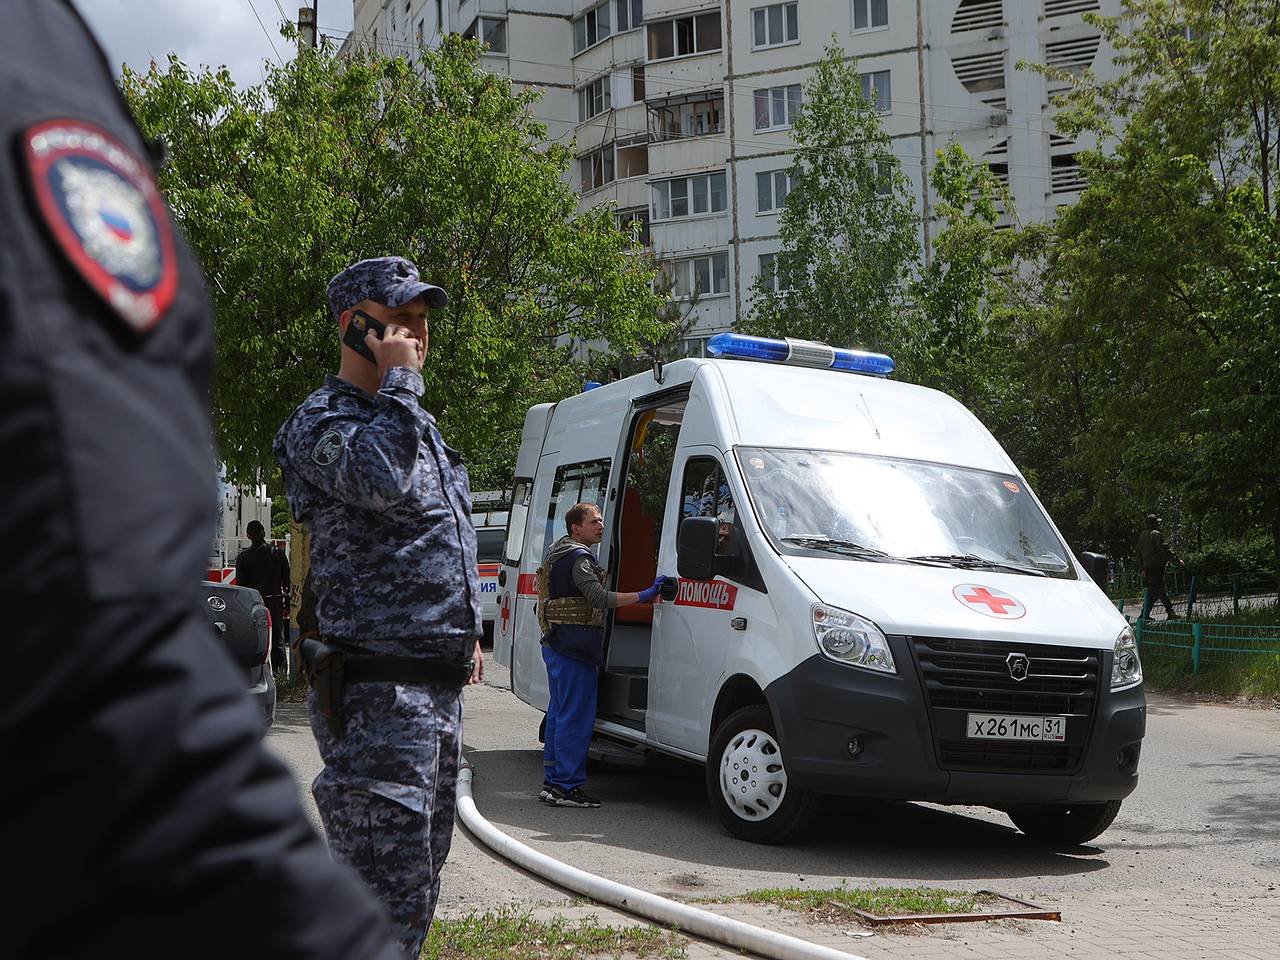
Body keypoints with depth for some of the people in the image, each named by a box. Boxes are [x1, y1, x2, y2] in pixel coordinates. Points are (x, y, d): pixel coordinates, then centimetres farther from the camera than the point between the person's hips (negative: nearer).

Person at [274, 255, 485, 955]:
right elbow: (384, 483, -30)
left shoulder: (413, 423, 21)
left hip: (438, 688, 10)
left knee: (417, 886, 17)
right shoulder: (321, 419, -8)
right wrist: (398, 377, -16)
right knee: (389, 899, -11)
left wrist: (467, 633, 25)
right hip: (379, 692, -9)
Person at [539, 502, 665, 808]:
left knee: (559, 713, 15)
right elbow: (600, 599, -26)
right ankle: (566, 786, -6)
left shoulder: (559, 553, 19)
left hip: (555, 645, 11)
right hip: (575, 648, -11)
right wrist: (643, 596, -30)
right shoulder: (579, 558, -14)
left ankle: (552, 782, 20)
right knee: (576, 717, -7)